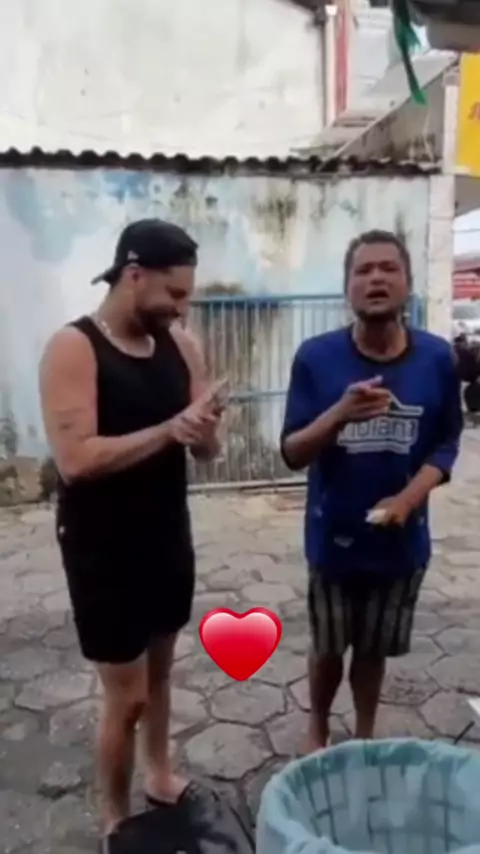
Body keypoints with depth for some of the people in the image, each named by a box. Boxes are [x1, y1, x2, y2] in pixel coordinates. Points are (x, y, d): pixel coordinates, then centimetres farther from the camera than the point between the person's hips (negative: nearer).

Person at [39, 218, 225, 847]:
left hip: (169, 537, 6)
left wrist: (204, 425, -20)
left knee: (160, 668, 23)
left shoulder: (181, 345, 1)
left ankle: (160, 775, 46)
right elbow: (76, 460, -27)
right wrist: (170, 428, -26)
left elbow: (207, 449, 3)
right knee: (126, 696, 6)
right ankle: (115, 820, 31)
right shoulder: (72, 348, -17)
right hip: (103, 550, -6)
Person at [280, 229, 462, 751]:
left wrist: (410, 496, -18)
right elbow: (292, 453, -12)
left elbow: (446, 442, -1)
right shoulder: (316, 357, -13)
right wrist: (340, 413, -31)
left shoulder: (436, 358, -9)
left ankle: (365, 739, 45)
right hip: (334, 536, -1)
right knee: (328, 649, 18)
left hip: (401, 538, 1)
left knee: (374, 648, 20)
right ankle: (318, 731, 46)